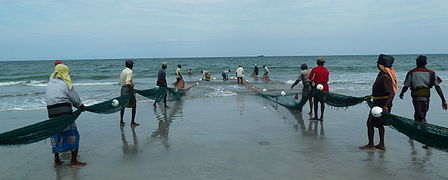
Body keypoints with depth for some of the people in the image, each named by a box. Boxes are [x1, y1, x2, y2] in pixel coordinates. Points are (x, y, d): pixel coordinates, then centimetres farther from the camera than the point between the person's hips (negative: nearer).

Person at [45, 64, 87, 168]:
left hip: (52, 115, 6)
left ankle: (57, 160, 25)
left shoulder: (50, 84, 14)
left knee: (56, 136, 17)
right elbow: (75, 98, 0)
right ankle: (74, 161, 7)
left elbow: (48, 99, 13)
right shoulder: (65, 84, -5)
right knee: (73, 135, 4)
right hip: (64, 113, -6)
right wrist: (82, 107, 17)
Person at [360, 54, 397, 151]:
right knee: (380, 124, 18)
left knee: (370, 123, -1)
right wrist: (371, 96, 32)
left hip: (381, 104, -10)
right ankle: (381, 144, 27)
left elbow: (392, 93, -30)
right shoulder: (382, 75, 8)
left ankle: (371, 145, 9)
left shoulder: (384, 77, -24)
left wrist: (385, 106, -36)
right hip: (378, 103, 10)